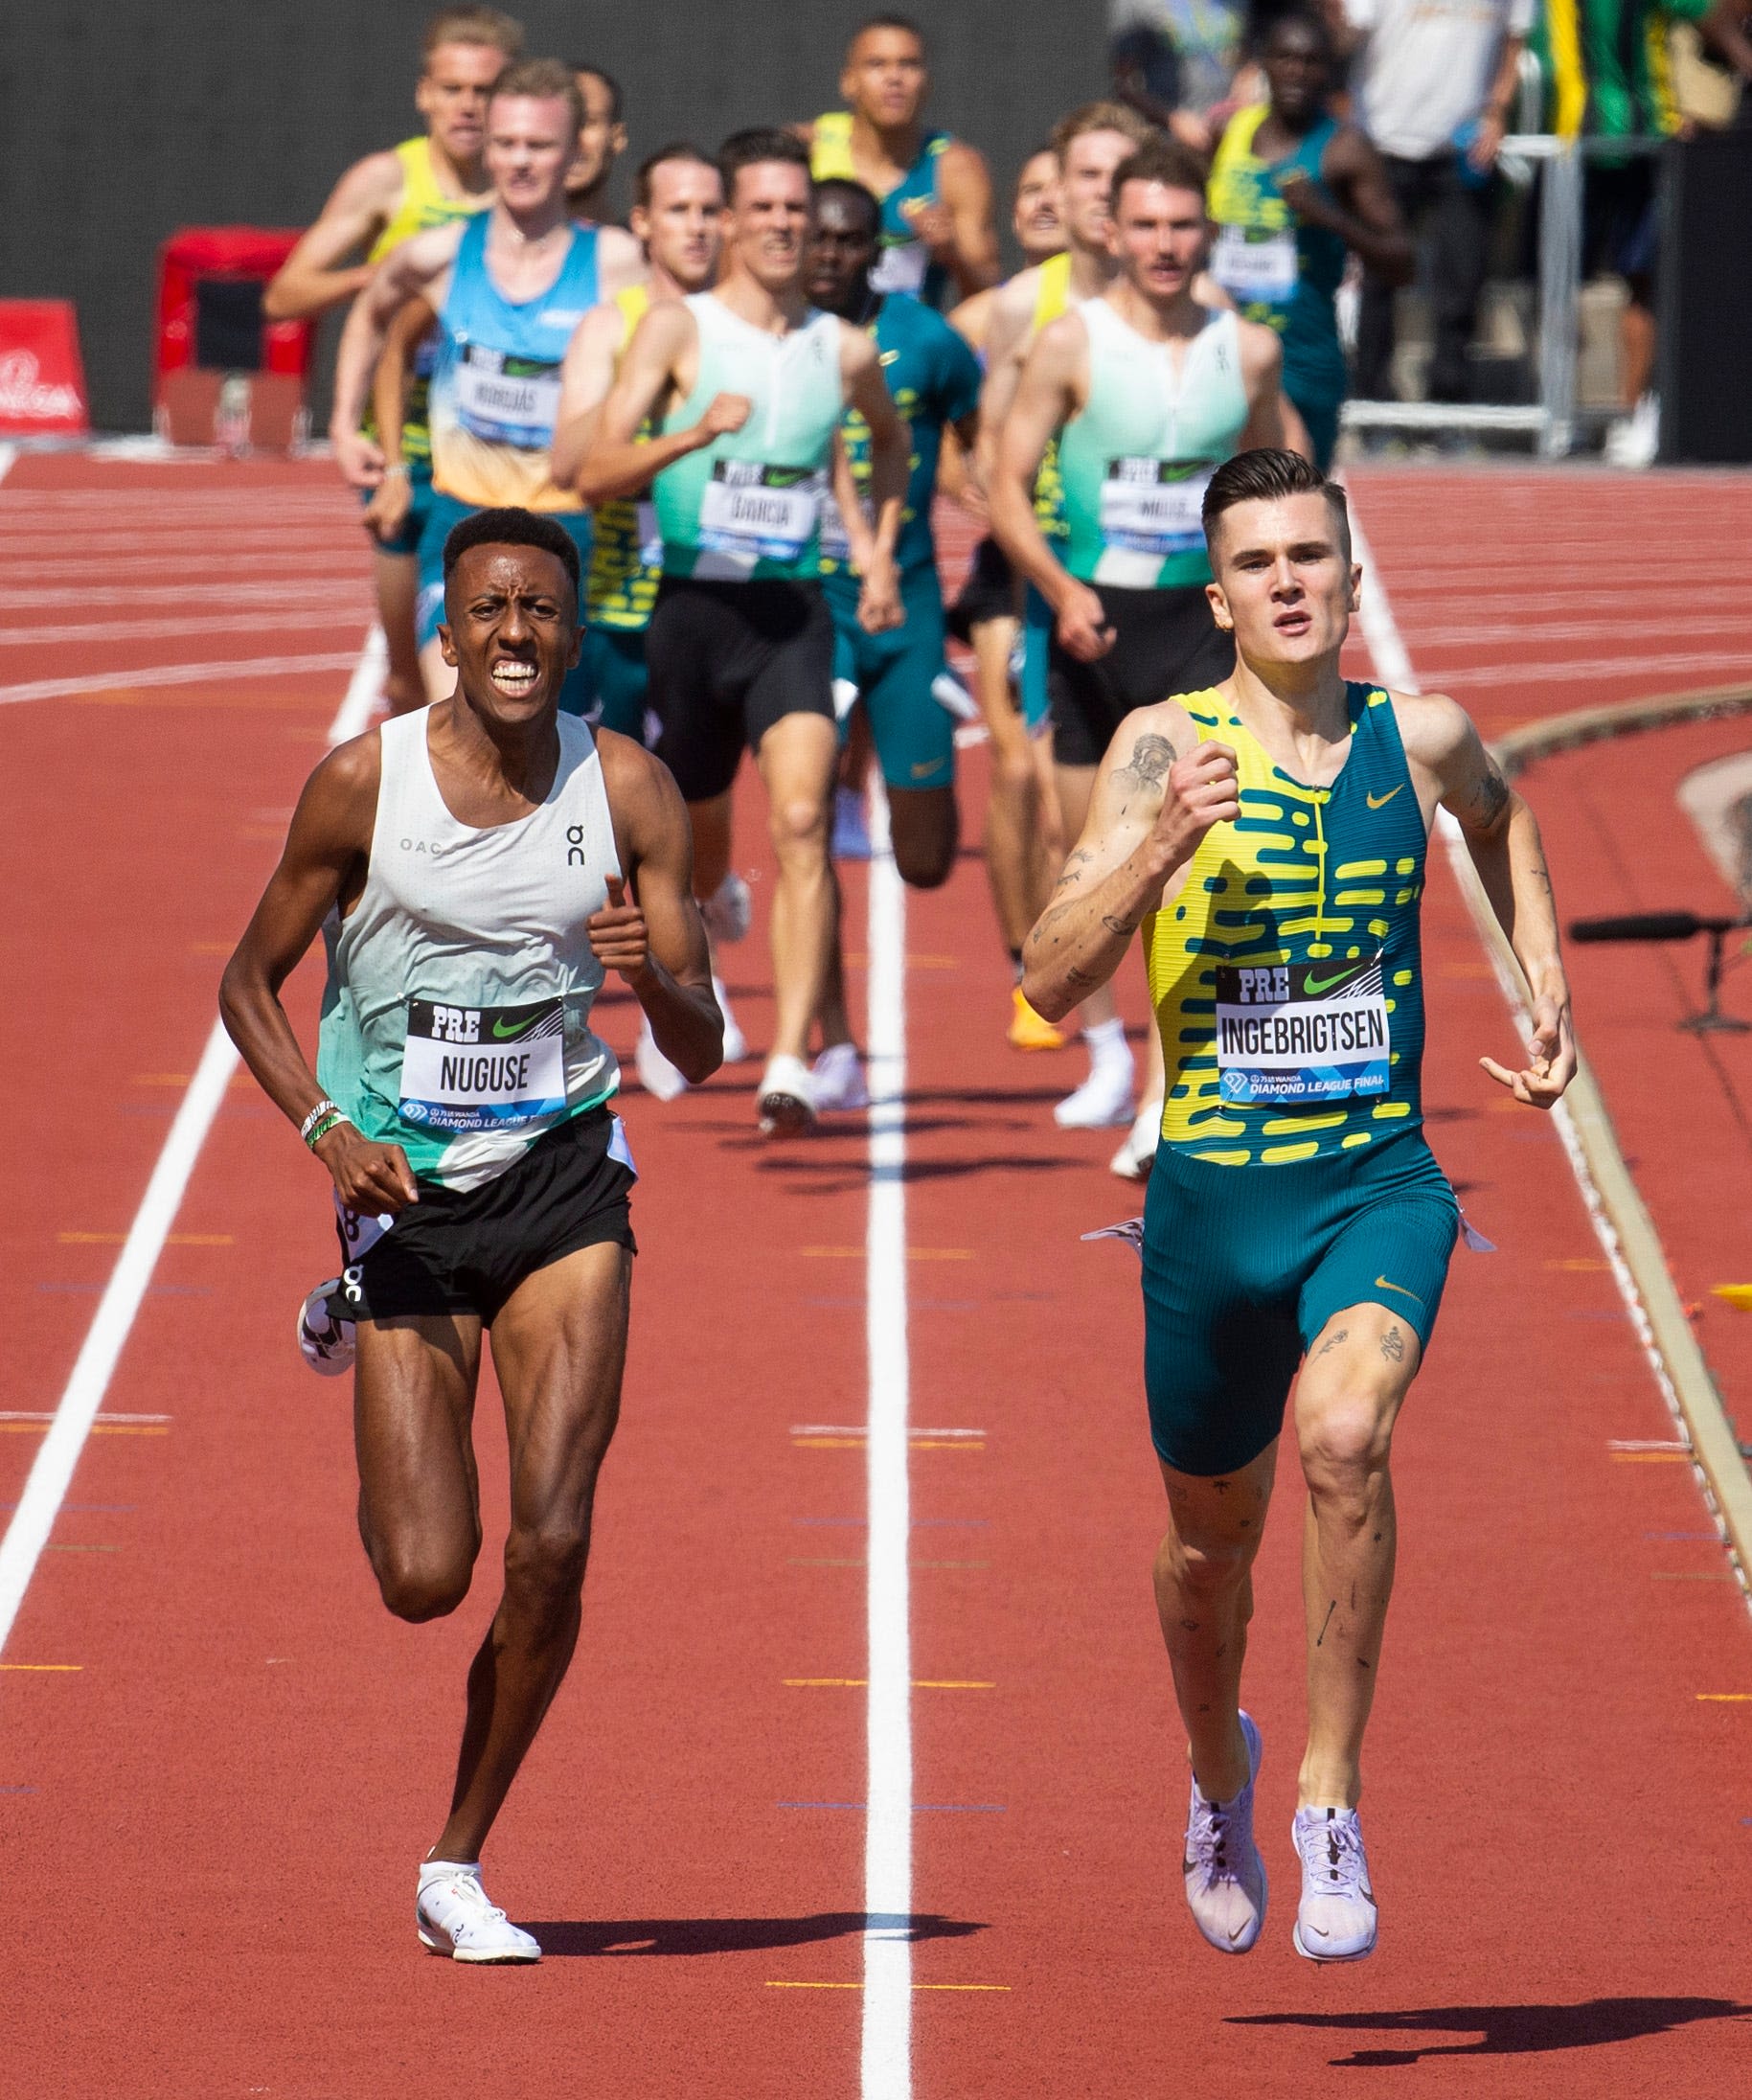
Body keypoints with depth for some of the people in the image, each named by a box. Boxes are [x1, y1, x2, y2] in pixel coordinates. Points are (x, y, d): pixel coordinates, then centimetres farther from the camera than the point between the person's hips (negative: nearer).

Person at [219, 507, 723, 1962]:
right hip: (407, 1190, -1)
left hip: (563, 1180, 1)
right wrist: (325, 1127, -15)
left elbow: (700, 1052, -1)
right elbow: (250, 985, 2)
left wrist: (654, 977, -24)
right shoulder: (364, 783, -9)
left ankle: (460, 1866, 6)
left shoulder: (628, 790, -4)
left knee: (552, 1544, -13)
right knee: (424, 1580, -4)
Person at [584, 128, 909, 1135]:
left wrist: (880, 550, 15)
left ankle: (792, 1065, -26)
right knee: (696, 843, 14)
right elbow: (598, 473, -12)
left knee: (802, 823, -20)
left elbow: (893, 442, 29)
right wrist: (697, 431, -28)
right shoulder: (678, 328, -3)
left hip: (795, 614, 1)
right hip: (694, 606, -1)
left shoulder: (846, 351, 5)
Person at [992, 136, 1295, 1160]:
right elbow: (1009, 486, -4)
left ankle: (1170, 1098, -16)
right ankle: (1107, 1052, 36)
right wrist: (1062, 590, -18)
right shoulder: (1072, 343, -4)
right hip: (1096, 618, 0)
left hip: (1201, 622, 0)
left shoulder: (1249, 351, 2)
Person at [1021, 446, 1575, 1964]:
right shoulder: (1165, 749, -6)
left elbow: (1504, 818, 28)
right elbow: (1052, 981, -14)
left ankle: (1333, 1799, -18)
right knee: (1215, 1532, 15)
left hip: (1382, 1182, 0)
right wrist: (1164, 842, -27)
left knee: (1343, 1435, -29)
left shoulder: (1419, 741, 1)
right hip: (1214, 1193, 0)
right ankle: (1220, 1776, 47)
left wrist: (1550, 993, 19)